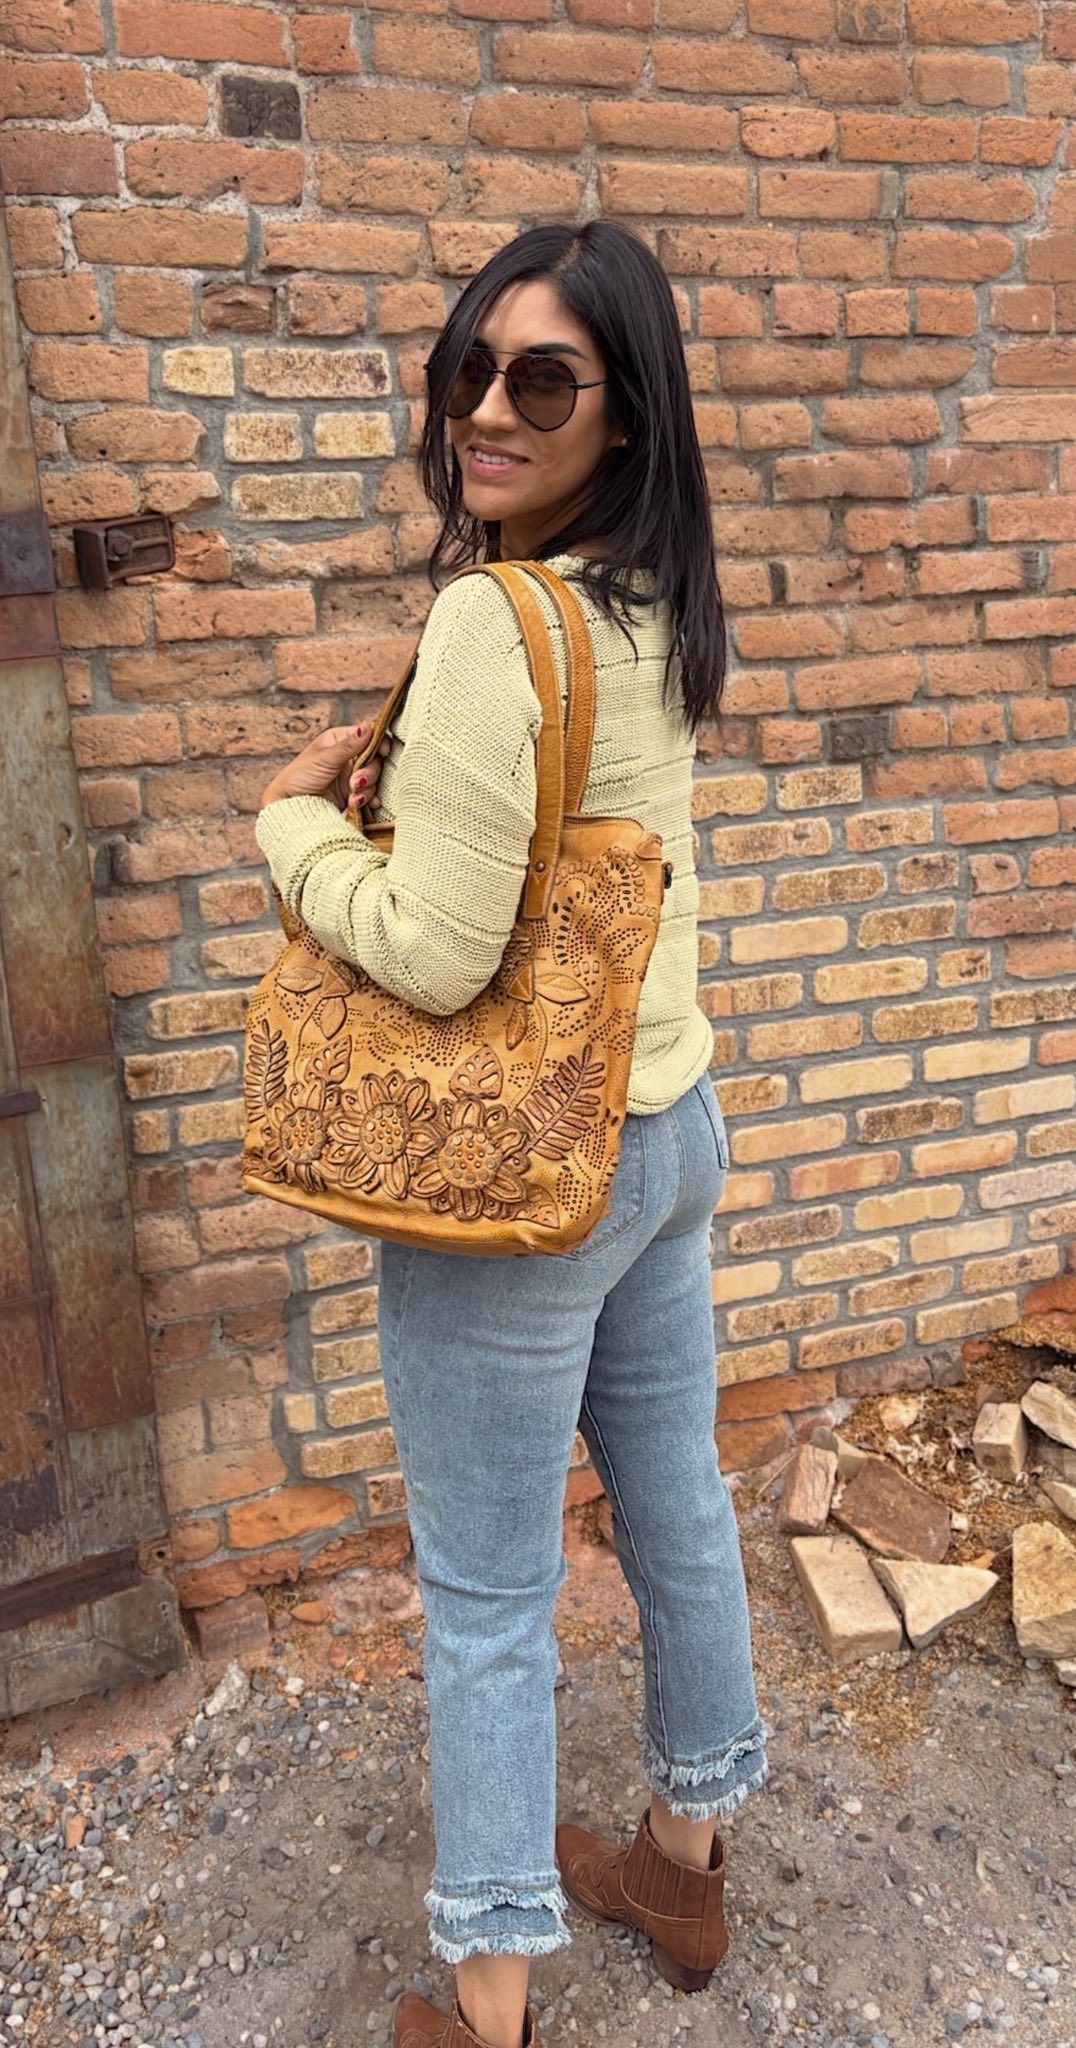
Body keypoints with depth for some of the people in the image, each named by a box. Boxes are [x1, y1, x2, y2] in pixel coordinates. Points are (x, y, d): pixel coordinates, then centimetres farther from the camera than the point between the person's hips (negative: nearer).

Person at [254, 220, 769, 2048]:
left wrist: (297, 820, -7)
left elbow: (433, 954, -24)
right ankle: (685, 1860, 49)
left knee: (486, 1598, 10)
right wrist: (395, 768, 3)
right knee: (675, 1505, 23)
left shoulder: (495, 619, -23)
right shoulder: (652, 606, 4)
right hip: (670, 1126, 9)